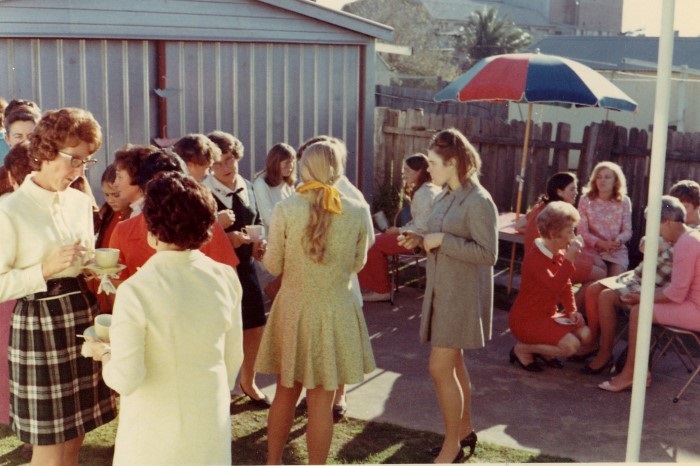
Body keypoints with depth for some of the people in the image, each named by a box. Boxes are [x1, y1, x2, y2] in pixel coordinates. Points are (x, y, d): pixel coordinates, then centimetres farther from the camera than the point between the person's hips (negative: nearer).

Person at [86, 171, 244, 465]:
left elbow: (125, 379, -18)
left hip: (157, 431, -3)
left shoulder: (135, 291, -21)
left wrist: (104, 354, 2)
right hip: (212, 421, 4)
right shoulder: (226, 277, -9)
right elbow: (234, 357, 3)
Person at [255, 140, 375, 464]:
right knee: (321, 401, 9)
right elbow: (357, 264, 5)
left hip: (293, 308, 1)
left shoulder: (285, 209, -12)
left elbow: (273, 266, -3)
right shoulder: (358, 212, -9)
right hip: (336, 311, -1)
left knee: (285, 393, 19)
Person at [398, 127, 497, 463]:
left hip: (462, 295, -9)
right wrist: (420, 241, 0)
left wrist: (441, 240, -22)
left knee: (440, 369, -6)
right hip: (441, 289, 9)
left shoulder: (478, 201, -18)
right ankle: (464, 430, 32)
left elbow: (488, 254, -22)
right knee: (452, 364, 17)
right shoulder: (446, 196, 9)